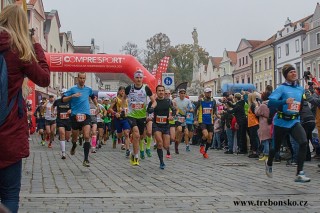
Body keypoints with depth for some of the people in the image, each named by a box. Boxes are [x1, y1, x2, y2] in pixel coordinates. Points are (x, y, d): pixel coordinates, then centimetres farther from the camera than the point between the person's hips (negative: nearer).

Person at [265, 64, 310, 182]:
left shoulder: (301, 89, 7)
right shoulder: (282, 88, -10)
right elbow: (270, 102, -24)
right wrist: (285, 101, -36)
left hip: (295, 122, 3)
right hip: (281, 122, -3)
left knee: (303, 142, -22)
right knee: (276, 147, 13)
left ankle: (300, 174, -19)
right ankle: (269, 163, 48)